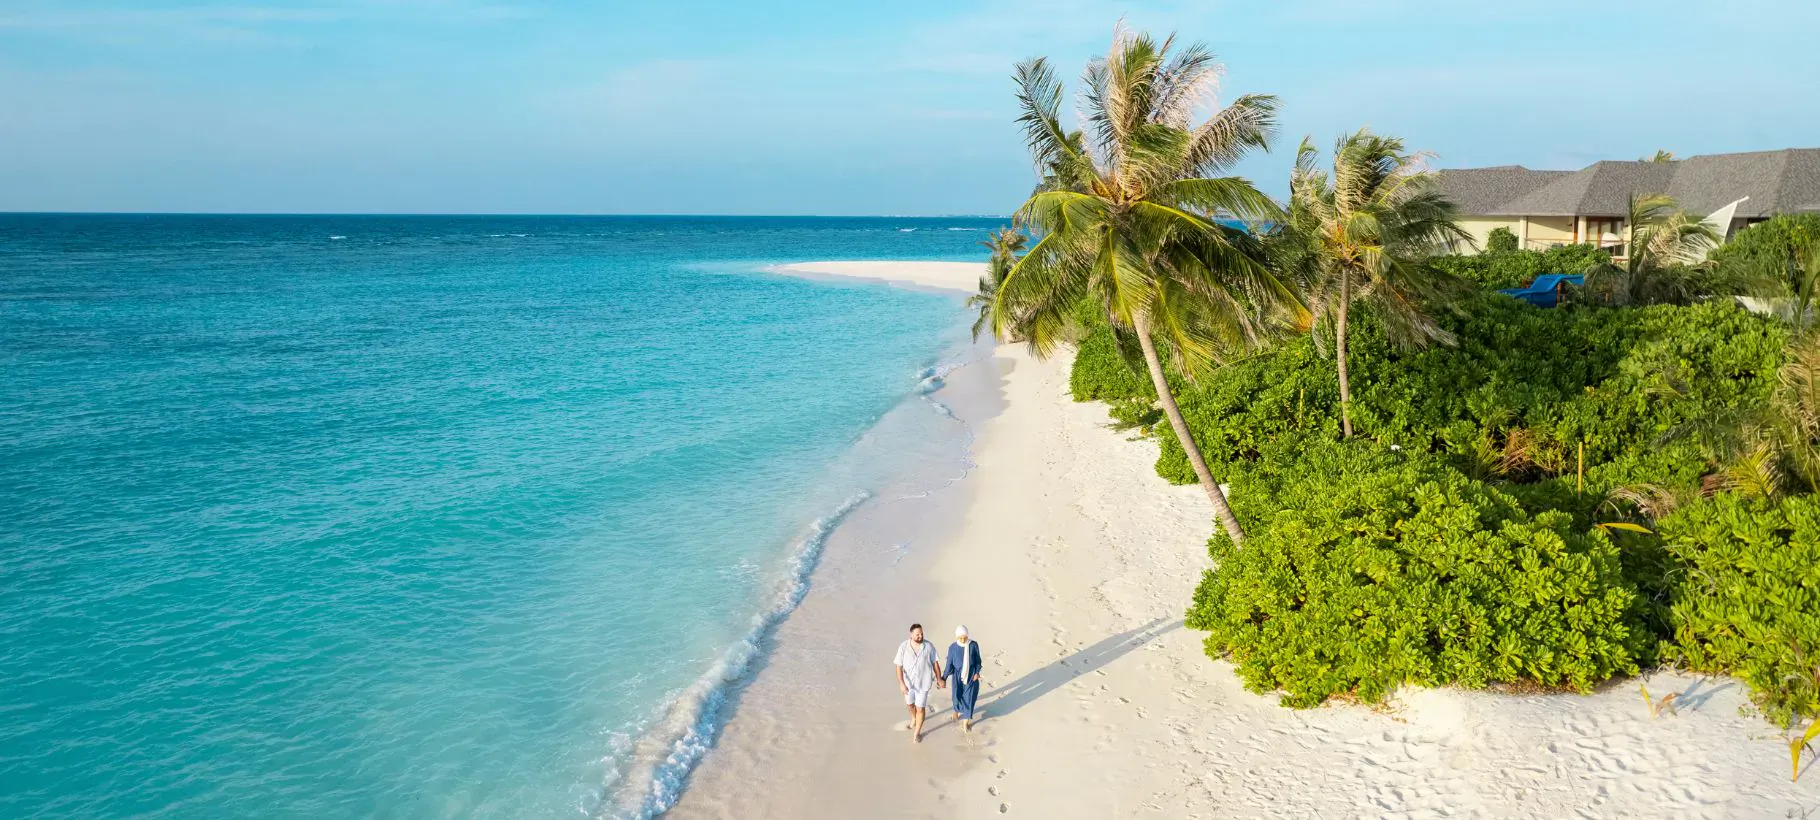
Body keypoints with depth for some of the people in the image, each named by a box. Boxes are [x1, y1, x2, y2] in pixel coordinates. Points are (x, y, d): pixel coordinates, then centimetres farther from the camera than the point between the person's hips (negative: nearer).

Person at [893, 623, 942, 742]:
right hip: (908, 682, 2)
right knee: (909, 704, 25)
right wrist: (901, 683, -26)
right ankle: (914, 718, 57)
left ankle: (917, 733, 26)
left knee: (920, 709, 5)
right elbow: (899, 667, -16)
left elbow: (935, 664, -5)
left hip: (923, 683, -2)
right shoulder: (903, 647, -18)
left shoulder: (929, 646, -17)